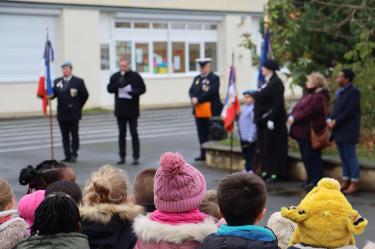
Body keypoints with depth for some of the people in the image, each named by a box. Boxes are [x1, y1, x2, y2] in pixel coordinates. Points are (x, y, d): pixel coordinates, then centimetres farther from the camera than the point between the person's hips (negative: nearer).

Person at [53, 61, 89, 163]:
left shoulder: (78, 81, -2)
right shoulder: (57, 81, 9)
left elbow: (85, 95, 1)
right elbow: (54, 94, 6)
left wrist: (78, 107, 3)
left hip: (73, 114, -3)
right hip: (62, 113, 4)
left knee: (74, 134, 2)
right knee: (65, 135, 6)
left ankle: (74, 155, 9)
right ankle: (67, 155, 12)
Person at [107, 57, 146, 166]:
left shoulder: (135, 76, -2)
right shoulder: (115, 77, 6)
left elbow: (142, 89, -2)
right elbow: (109, 89, 2)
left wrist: (134, 92, -20)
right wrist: (117, 85, -16)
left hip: (132, 111, -3)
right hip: (120, 111, 3)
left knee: (134, 133, 0)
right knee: (122, 134, 9)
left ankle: (136, 157, 2)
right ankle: (122, 156, 15)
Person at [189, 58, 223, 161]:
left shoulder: (214, 78, -4)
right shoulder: (197, 78, 18)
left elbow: (211, 92, -16)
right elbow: (191, 90, 10)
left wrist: (198, 100, -17)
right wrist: (193, 98, -12)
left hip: (211, 111, -6)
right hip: (199, 111, 6)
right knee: (202, 134, 9)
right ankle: (203, 154, 14)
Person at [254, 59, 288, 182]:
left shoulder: (276, 83, -14)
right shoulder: (267, 82, 14)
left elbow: (277, 104, -20)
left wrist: (271, 120, -23)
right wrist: (258, 118, 14)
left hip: (271, 121, -10)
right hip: (263, 120, 10)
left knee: (273, 147, -3)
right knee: (264, 146, 13)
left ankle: (275, 173, 2)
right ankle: (266, 171, 20)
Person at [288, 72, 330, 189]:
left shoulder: (318, 97, -15)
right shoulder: (309, 95, 19)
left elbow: (309, 112, -24)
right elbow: (298, 109, 20)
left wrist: (294, 118, -18)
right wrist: (292, 117, 5)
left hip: (311, 132, -11)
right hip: (302, 131, 11)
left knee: (312, 157, -6)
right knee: (306, 157, 14)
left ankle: (316, 180, 0)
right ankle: (310, 179, 22)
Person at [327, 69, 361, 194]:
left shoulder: (353, 92, -10)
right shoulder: (340, 92, 16)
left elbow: (349, 111, -17)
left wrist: (335, 122, -16)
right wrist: (330, 119, -3)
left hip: (348, 130, -8)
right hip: (339, 130, 8)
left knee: (350, 156, -5)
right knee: (344, 156, 11)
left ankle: (355, 183, 0)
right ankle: (346, 181, 17)